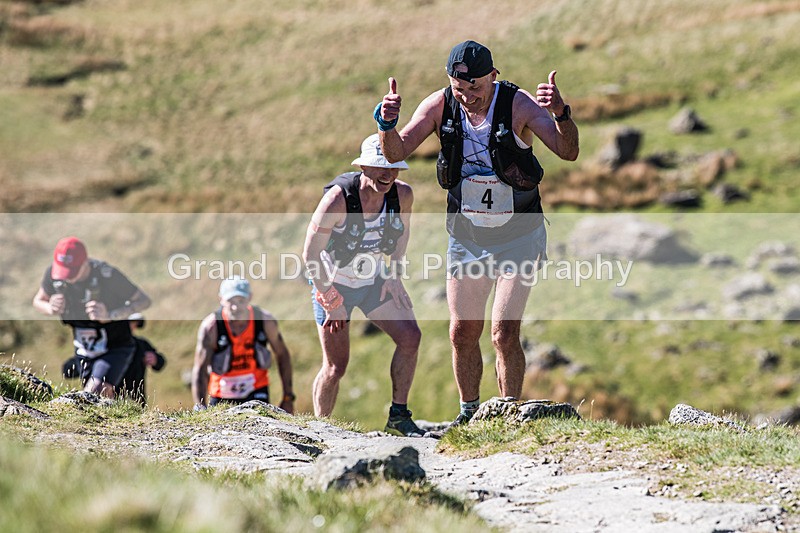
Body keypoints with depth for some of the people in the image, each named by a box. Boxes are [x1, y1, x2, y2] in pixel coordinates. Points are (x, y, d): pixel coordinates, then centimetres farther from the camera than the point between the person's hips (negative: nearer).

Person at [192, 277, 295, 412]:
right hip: (221, 396, 0)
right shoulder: (210, 327, -19)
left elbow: (282, 355, 2)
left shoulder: (265, 321, -12)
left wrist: (288, 398, 2)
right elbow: (200, 370, -21)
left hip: (257, 392, 0)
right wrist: (200, 407, -34)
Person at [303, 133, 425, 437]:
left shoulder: (402, 195, -16)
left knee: (410, 337, -13)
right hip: (332, 283, -4)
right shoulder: (337, 199, -30)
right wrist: (331, 302, -19)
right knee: (336, 366, -4)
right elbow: (310, 254, -21)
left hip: (374, 281, 4)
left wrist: (395, 275, 1)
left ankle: (398, 416, -1)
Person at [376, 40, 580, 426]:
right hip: (466, 238, 4)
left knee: (505, 333, -13)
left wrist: (561, 114, -49)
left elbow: (568, 152, -28)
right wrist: (387, 125, -34)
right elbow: (397, 153, -12)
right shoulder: (440, 105, -10)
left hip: (518, 237, -3)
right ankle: (469, 413, 27)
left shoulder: (518, 104, -20)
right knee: (462, 333, 7)